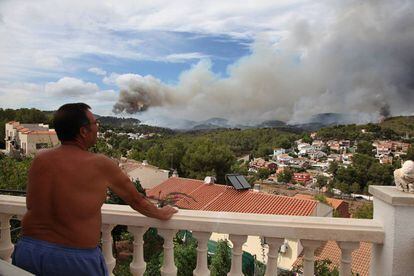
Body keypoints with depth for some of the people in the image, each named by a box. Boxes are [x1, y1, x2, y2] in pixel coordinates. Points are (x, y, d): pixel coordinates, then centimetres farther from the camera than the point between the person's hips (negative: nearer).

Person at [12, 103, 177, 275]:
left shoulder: (39, 159, -2)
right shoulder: (101, 165, -14)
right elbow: (136, 200, -1)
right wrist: (162, 213, 17)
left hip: (28, 249, 4)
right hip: (76, 259, -3)